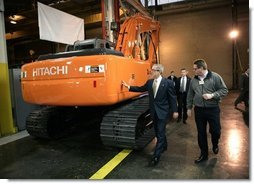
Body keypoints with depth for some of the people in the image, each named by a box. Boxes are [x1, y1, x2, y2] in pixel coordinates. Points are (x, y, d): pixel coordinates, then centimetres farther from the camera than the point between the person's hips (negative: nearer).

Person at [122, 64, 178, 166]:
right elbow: (141, 89, 15)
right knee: (158, 132, 19)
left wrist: (175, 111, -8)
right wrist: (129, 87, 9)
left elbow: (173, 97, -9)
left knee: (160, 133, -3)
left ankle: (156, 156, 2)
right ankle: (164, 146, 43)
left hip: (163, 112, -6)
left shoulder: (168, 83, -12)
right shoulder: (149, 82, 4)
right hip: (154, 111, 6)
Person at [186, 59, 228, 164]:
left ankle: (215, 145, 42)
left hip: (213, 109, -3)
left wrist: (212, 95, -21)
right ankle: (204, 154, 26)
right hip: (199, 110, 3)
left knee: (215, 131, 7)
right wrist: (189, 108, 13)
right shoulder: (193, 80, 4)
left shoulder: (215, 77, -8)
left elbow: (224, 90, -7)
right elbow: (190, 95, 12)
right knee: (201, 133, 9)